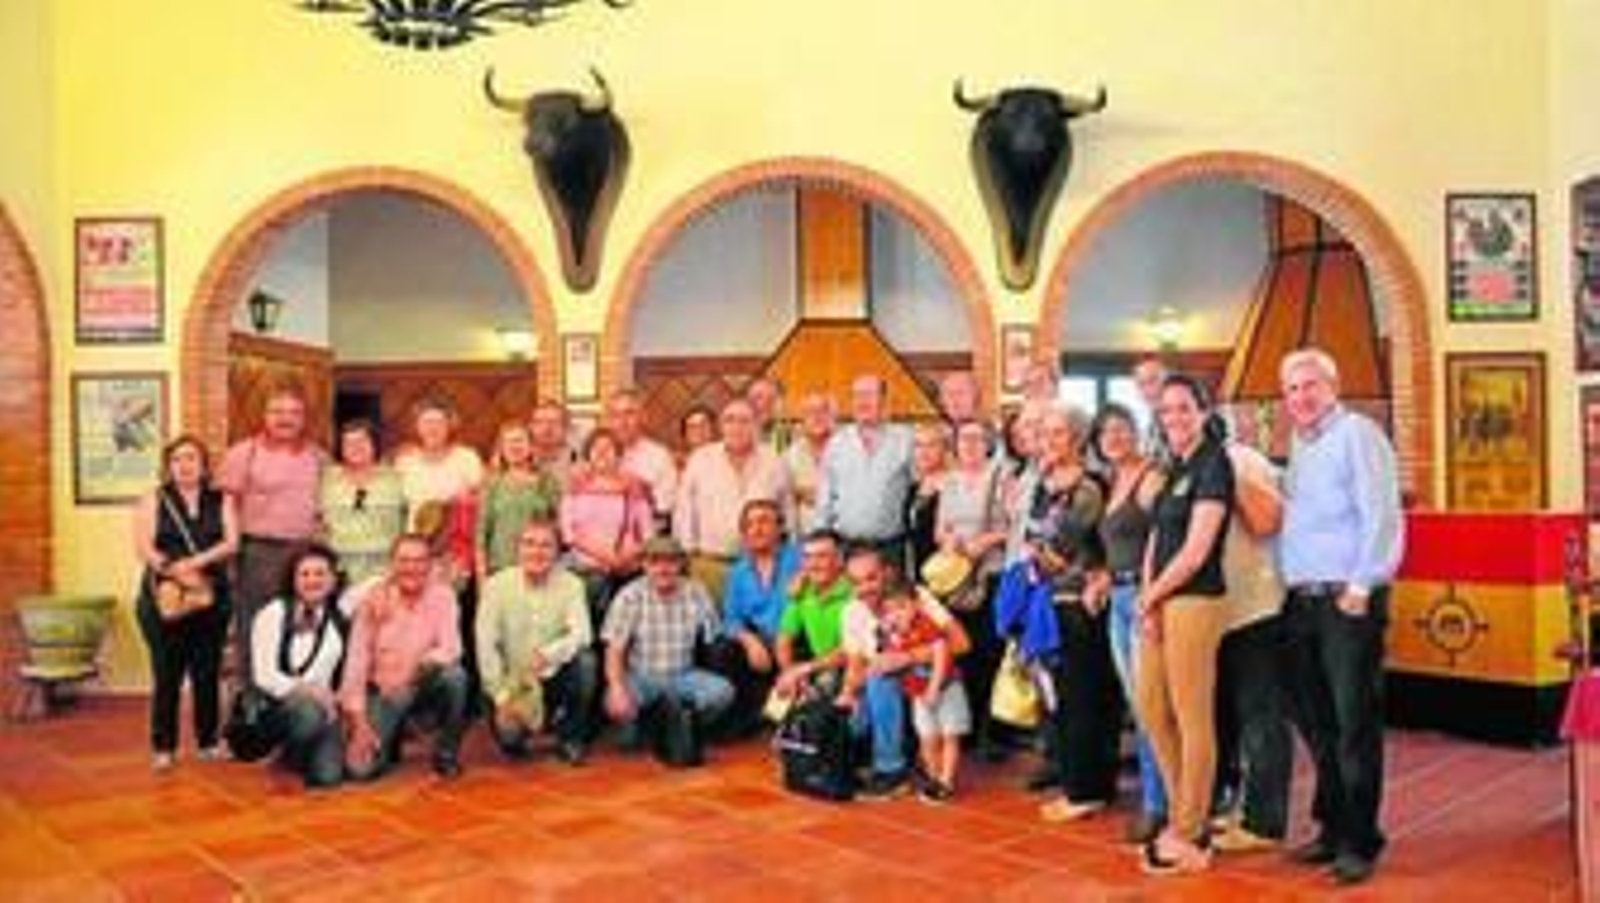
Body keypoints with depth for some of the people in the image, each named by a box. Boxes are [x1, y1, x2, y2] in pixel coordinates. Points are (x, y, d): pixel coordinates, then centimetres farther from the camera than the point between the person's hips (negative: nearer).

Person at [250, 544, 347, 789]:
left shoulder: (339, 614, 4)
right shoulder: (273, 614, -6)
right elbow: (264, 676, -12)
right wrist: (307, 689, -21)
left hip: (324, 703, 3)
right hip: (276, 701, -2)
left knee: (328, 776, -21)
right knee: (310, 713, -37)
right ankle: (289, 754, -2)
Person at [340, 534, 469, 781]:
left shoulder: (442, 595, -10)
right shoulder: (373, 597, -11)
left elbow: (451, 649, -18)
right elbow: (356, 659, -9)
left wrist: (421, 665, -39)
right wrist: (358, 720, -13)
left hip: (423, 687, 1)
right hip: (382, 693, 0)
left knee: (454, 675, -32)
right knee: (359, 768, -18)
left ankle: (446, 754, -8)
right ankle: (391, 737, 19)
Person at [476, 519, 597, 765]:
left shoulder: (571, 585, -9)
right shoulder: (497, 585, -10)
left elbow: (582, 634, -21)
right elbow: (486, 645, -12)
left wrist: (548, 654, -40)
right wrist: (501, 696, -17)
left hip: (554, 677, 0)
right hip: (512, 682, 0)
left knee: (585, 661, -29)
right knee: (509, 737, -22)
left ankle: (570, 736, -5)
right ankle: (516, 731, 18)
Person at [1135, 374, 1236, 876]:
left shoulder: (1213, 465, -9)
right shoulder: (1176, 467, 16)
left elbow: (1195, 553, -14)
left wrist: (1150, 596, -4)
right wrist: (1147, 598, -1)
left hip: (1195, 601, -9)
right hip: (1157, 602, 9)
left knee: (1193, 719, -1)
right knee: (1151, 708, 13)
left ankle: (1189, 837, 9)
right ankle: (1181, 814, 27)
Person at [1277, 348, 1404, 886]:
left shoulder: (1357, 433, -4)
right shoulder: (1299, 447, 19)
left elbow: (1381, 515, -13)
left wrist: (1361, 586, -18)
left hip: (1348, 600, -8)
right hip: (1301, 602, 8)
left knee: (1354, 725, -2)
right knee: (1315, 721, 13)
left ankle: (1360, 842, 8)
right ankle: (1333, 828, 25)